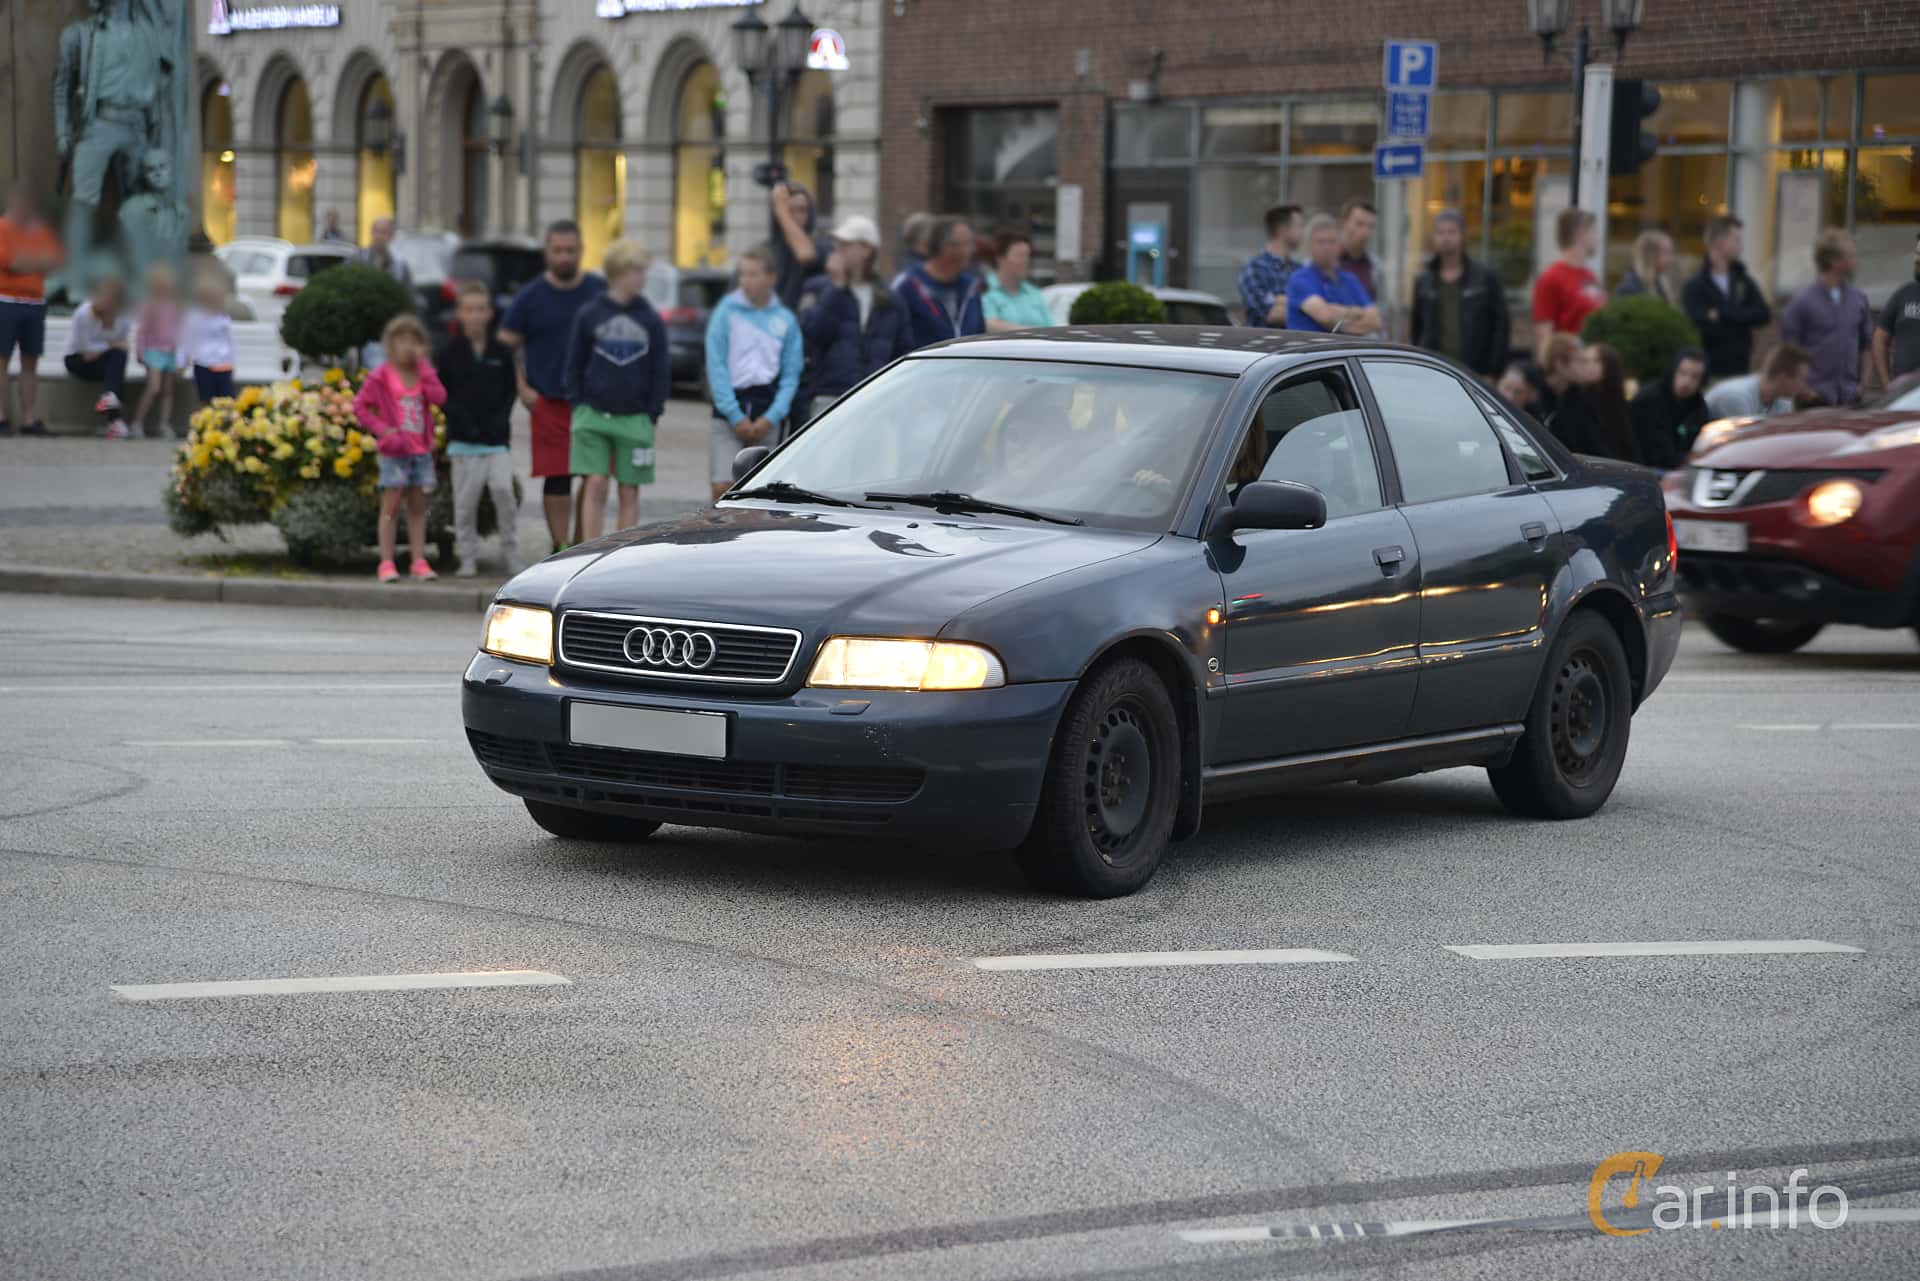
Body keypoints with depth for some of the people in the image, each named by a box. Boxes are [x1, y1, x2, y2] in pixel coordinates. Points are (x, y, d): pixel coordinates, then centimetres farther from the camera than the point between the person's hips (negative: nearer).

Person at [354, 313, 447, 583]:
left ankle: (419, 563, 12)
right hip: (394, 450, -4)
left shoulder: (424, 373, 7)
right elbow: (360, 405, -6)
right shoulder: (382, 376, -5)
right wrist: (382, 429, -14)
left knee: (418, 507, 8)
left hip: (421, 450, 4)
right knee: (391, 507, -2)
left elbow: (439, 397, -10)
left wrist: (424, 368, -10)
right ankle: (386, 564, 0)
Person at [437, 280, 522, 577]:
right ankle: (467, 558, 11)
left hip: (496, 439, 1)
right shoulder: (450, 352, 2)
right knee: (465, 499, 1)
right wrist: (460, 418, -12)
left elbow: (511, 389, 12)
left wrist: (502, 416, -6)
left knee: (503, 489, -12)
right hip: (463, 440, -1)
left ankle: (511, 553, 1)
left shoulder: (500, 352, 6)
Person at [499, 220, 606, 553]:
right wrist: (522, 389, -5)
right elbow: (507, 346, 5)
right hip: (548, 401, -2)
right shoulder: (531, 297, 2)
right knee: (556, 477, -2)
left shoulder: (600, 292, 7)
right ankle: (560, 547, 4)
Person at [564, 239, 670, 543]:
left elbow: (661, 370, 7)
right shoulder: (589, 315, 1)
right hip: (593, 415, -1)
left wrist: (653, 412, 0)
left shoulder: (651, 320, 4)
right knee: (595, 485, -7)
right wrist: (579, 404, -1)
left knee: (629, 492, 4)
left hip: (635, 418, 1)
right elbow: (574, 364, 6)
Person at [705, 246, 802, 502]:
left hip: (767, 417, 2)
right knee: (723, 488, -13)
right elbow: (716, 366, -3)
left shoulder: (786, 320, 6)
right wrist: (735, 416, -9)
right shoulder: (727, 311, 1)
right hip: (728, 413, -2)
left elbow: (791, 375, 6)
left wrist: (772, 417, -7)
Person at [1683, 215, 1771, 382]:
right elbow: (1705, 327, -18)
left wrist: (1724, 314, -11)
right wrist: (1740, 318, -8)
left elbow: (1765, 315, -2)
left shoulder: (1743, 282, 11)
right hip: (1709, 372, -5)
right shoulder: (1694, 287, -6)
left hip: (1740, 371, 5)